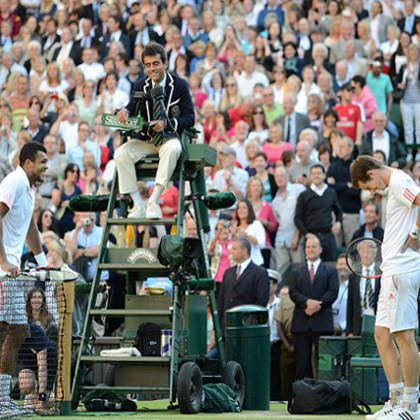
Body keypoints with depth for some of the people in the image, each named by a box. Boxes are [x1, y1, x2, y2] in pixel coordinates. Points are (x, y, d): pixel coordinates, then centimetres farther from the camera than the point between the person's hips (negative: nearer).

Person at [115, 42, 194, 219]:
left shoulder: (179, 85, -1)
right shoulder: (141, 86, 9)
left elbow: (189, 118, -6)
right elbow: (133, 108, -1)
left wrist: (166, 123, -23)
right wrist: (125, 112, -27)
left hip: (169, 138, -4)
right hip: (145, 139, 4)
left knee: (172, 149, -39)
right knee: (121, 154, -24)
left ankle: (154, 201, -38)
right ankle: (138, 204, -20)